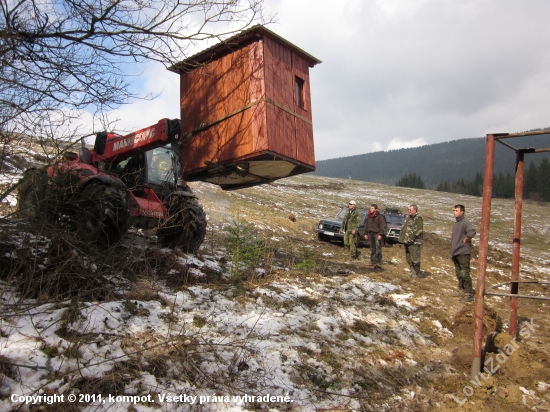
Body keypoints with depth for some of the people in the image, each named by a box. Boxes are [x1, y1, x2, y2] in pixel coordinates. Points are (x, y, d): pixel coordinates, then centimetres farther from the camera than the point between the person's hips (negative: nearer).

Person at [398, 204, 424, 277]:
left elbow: (418, 230, -19)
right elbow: (404, 228, 26)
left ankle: (417, 274, 0)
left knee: (415, 258, -7)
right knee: (408, 258, 13)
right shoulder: (408, 218, 18)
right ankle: (412, 272, 23)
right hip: (407, 241, 9)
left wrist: (411, 238, -22)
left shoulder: (418, 219, -9)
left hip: (414, 242, -9)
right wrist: (401, 237, 15)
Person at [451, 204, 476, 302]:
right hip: (456, 253, 9)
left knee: (465, 274, -7)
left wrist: (465, 239, -18)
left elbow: (472, 232, -33)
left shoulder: (465, 222, -13)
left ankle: (469, 294, -1)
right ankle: (461, 290, 28)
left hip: (463, 253, -9)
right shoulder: (456, 224, 16)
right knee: (458, 273, 17)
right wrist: (452, 252, 20)